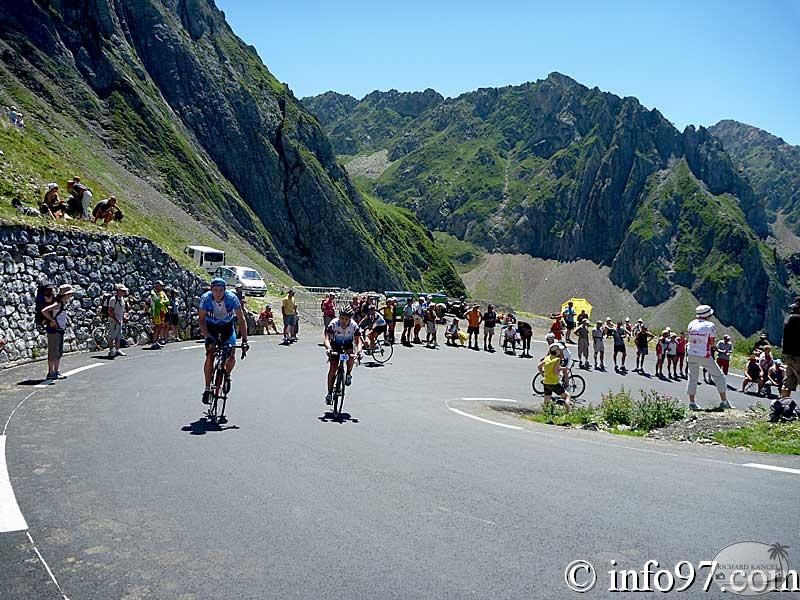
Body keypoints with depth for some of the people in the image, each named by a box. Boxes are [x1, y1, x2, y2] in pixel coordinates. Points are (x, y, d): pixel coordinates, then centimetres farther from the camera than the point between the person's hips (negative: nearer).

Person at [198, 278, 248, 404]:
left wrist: (244, 340, -32)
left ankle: (227, 375, 20)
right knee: (210, 356, -15)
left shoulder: (232, 298, -28)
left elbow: (241, 319, -24)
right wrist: (207, 337, -34)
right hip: (211, 327, 0)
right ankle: (207, 389, -5)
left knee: (231, 358, -12)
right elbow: (201, 319, -21)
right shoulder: (205, 298, -26)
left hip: (228, 326, 0)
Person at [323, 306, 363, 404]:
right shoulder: (333, 324, -29)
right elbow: (326, 337, -36)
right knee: (332, 369, -7)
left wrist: (358, 350, -48)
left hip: (348, 345, 1)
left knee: (350, 356, -33)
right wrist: (328, 348, -56)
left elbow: (358, 340, -28)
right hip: (335, 345, 0)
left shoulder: (354, 326, -25)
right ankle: (330, 393, 5)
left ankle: (349, 374, -3)